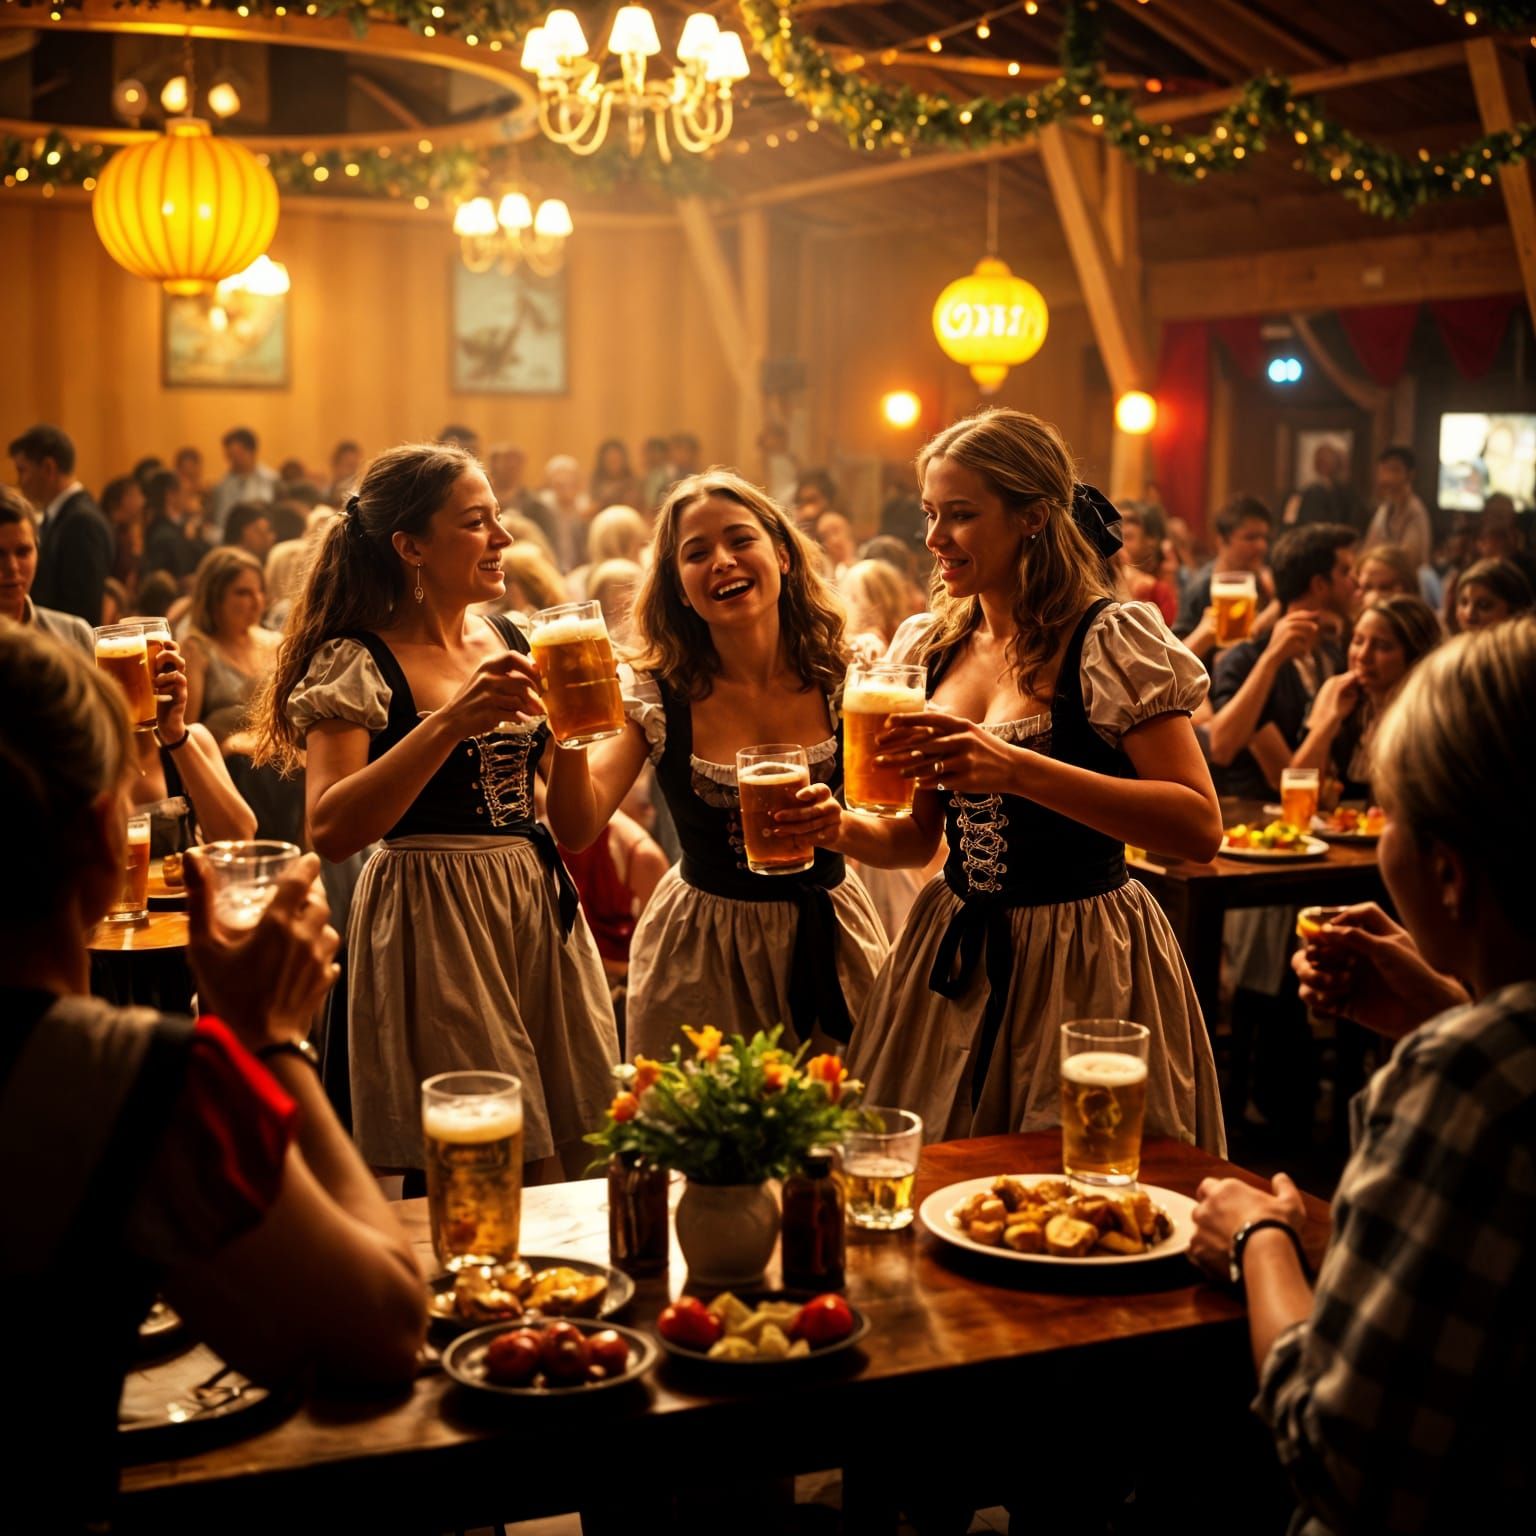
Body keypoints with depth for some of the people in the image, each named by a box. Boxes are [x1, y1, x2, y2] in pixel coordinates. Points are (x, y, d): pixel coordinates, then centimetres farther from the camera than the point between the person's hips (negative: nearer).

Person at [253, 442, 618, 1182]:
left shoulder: (512, 642, 10)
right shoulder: (357, 663, -9)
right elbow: (330, 829, -23)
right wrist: (453, 720, -28)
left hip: (540, 907, 6)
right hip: (432, 920, -6)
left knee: (582, 1162, 9)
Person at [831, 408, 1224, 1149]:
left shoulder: (1111, 640, -12)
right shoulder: (929, 645, 7)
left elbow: (1199, 827, -22)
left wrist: (1018, 768, -30)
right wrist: (841, 829, -9)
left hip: (1081, 969, -5)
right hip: (953, 961, 6)